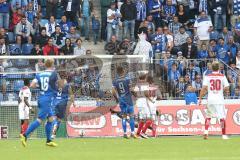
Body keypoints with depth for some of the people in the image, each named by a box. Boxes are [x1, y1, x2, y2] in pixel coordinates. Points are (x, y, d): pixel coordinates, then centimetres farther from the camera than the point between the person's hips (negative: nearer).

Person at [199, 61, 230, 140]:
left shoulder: (207, 77, 1)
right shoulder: (222, 76, -1)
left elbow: (204, 88, -7)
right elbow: (227, 89, -4)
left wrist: (200, 99, -3)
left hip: (210, 99, 2)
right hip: (219, 99, -2)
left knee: (208, 116, 18)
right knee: (222, 117, 0)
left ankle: (206, 132, 6)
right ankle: (224, 135, -4)